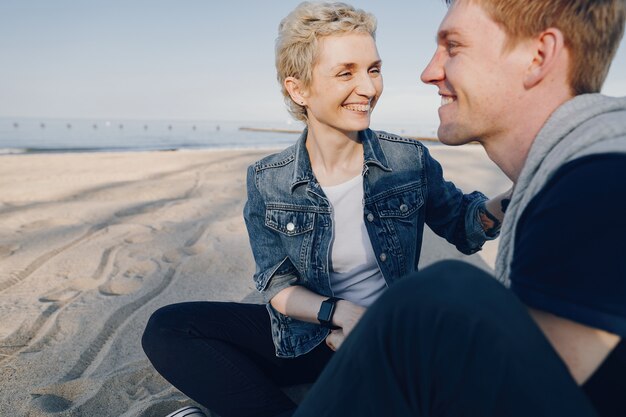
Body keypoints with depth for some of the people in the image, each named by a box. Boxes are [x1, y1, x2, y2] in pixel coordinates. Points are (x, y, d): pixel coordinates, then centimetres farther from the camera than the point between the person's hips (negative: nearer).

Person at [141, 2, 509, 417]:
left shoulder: (411, 161, -5)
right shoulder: (266, 182, -7)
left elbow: (463, 224, 8)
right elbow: (277, 285, -4)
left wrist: (507, 202, -15)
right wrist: (337, 312, -22)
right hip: (307, 335, 0)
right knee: (166, 329, -15)